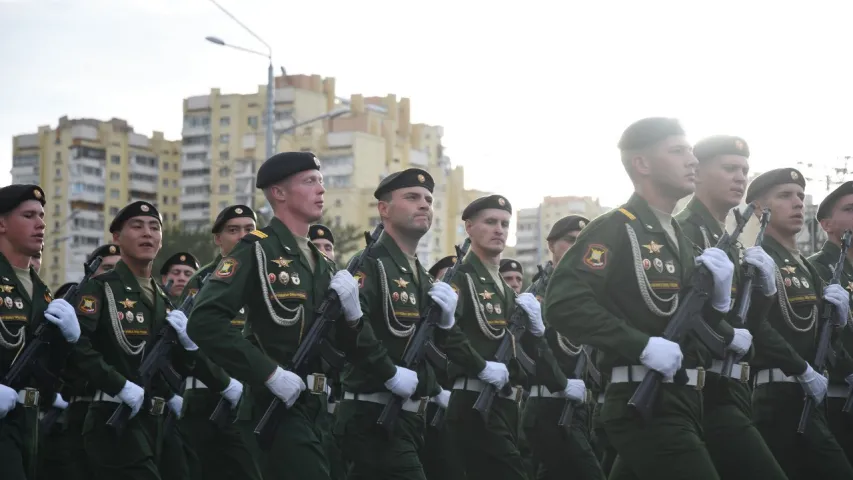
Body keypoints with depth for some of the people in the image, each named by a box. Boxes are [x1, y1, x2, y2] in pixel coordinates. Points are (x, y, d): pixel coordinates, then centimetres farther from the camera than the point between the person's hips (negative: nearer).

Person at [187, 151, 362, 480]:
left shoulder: (323, 264, 16)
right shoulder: (257, 251, -7)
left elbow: (347, 347, 17)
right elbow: (204, 322, -20)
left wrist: (351, 311, -4)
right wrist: (270, 373, -23)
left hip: (319, 408, 8)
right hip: (279, 405, -8)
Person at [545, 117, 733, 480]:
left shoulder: (680, 239, 18)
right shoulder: (614, 230, -8)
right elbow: (563, 304, -20)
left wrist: (719, 296, 0)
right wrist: (642, 344, -24)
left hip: (680, 402, 9)